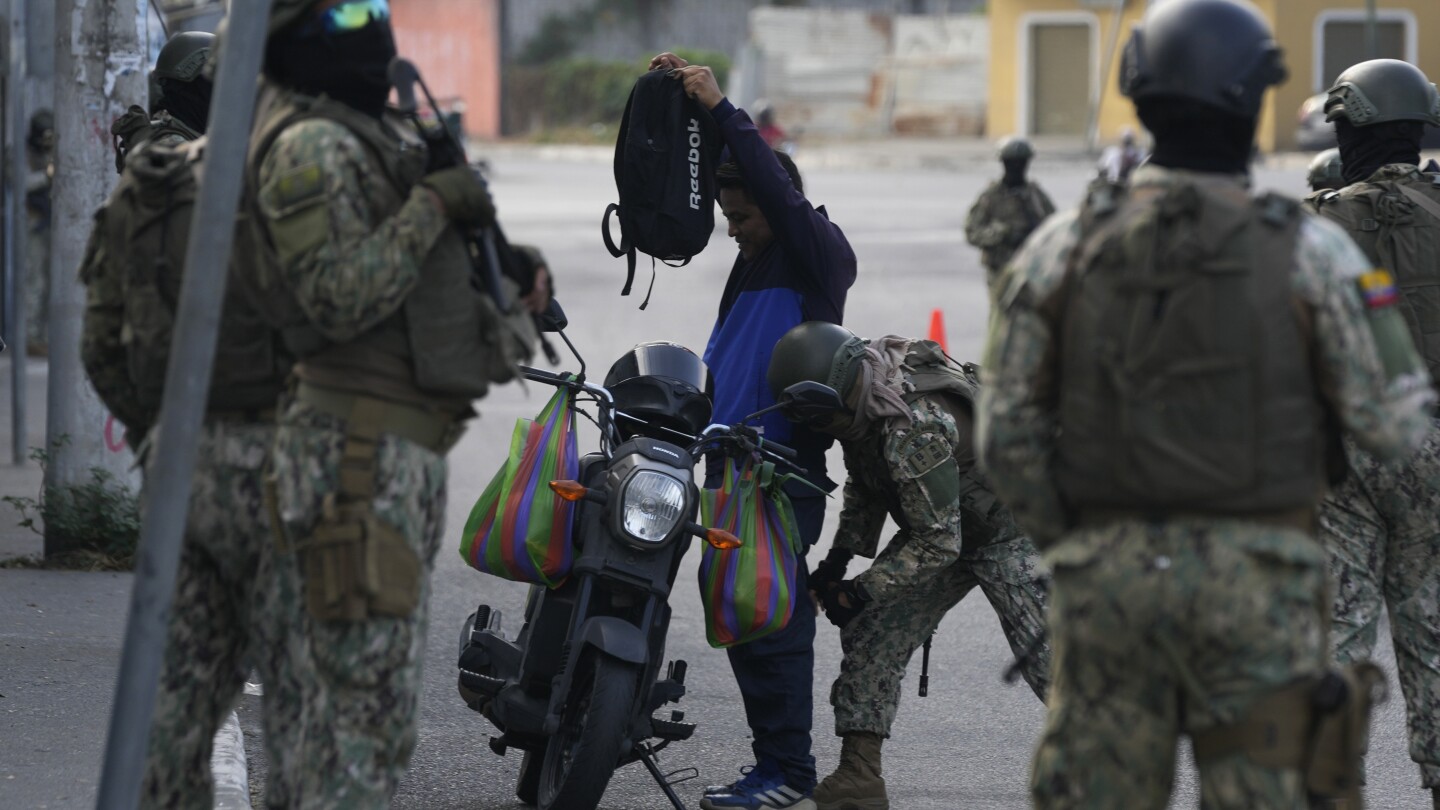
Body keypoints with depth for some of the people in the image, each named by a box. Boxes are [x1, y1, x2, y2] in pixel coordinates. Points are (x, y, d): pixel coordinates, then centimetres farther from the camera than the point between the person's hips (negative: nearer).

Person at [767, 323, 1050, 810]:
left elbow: (937, 542, -32)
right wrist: (839, 560, 3)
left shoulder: (915, 428, -38)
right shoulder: (864, 399, -9)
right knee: (871, 635, 0)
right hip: (940, 528, 9)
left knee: (1046, 658, -15)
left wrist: (862, 591, -26)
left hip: (1010, 533, -9)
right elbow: (864, 487, 10)